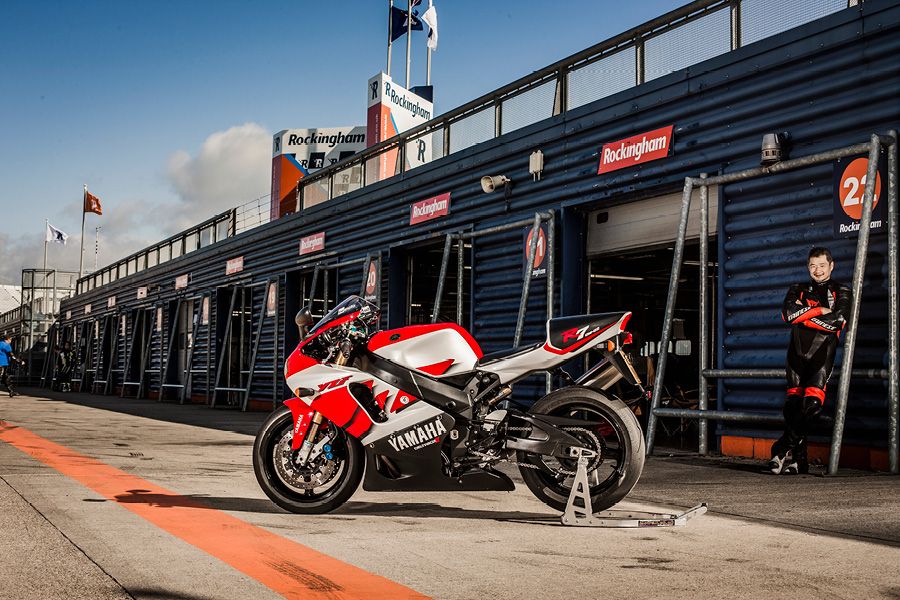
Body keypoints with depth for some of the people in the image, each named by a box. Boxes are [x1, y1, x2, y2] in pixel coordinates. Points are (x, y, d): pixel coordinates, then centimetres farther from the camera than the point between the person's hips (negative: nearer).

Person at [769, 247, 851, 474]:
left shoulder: (841, 292, 12)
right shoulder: (798, 290, 20)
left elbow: (837, 322, -7)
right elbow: (788, 313, -1)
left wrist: (802, 317, -3)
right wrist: (819, 310, -6)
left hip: (823, 353, -3)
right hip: (798, 351, 3)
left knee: (812, 402, -19)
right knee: (793, 402, -3)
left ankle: (785, 447, -13)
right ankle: (799, 459, 3)